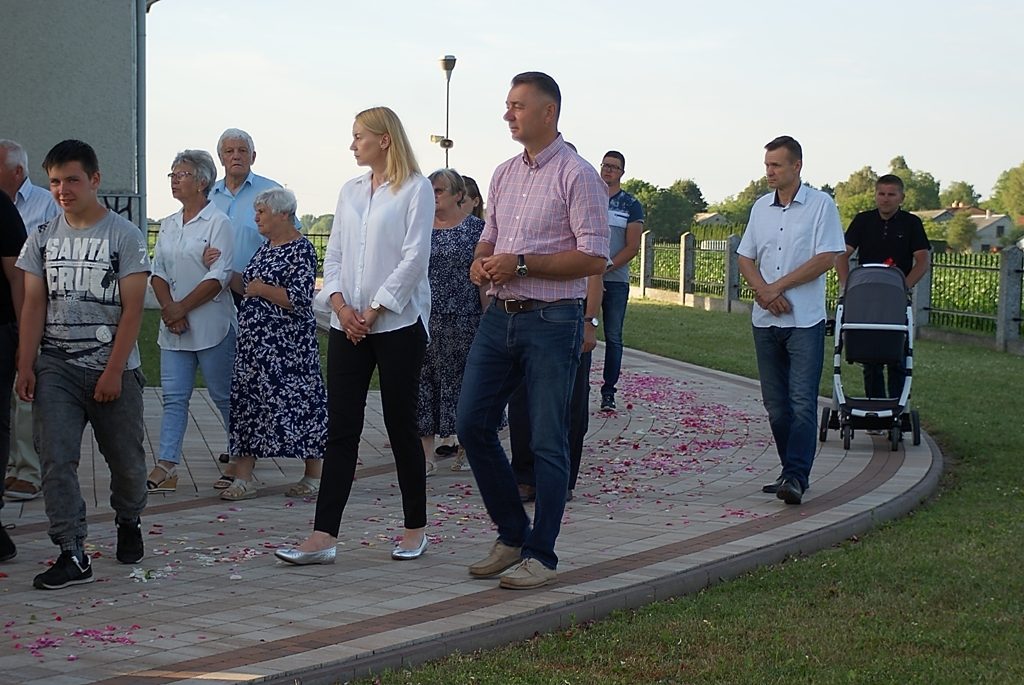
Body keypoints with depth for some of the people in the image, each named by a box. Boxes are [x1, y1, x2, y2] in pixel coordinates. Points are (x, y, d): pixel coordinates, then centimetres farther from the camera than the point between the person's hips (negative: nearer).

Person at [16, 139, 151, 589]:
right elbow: (34, 305, 8)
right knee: (56, 459, -11)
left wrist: (114, 371, -12)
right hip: (55, 367, 2)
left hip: (112, 369, -2)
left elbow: (132, 309, -7)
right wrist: (26, 365, -1)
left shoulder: (124, 235, -4)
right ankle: (72, 554, -10)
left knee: (125, 459, 8)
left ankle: (128, 522, 36)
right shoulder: (43, 237, 8)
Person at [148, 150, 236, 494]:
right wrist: (168, 308, -8)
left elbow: (218, 277, -13)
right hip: (173, 327, 6)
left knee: (224, 396, 4)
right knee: (174, 397, 1)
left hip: (212, 326, -6)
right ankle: (166, 468, -2)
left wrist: (181, 308, -15)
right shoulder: (168, 225, 14)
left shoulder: (218, 223, -6)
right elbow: (158, 272, 10)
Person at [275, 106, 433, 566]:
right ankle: (323, 536, -4)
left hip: (398, 322, -5)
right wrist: (340, 305, -3)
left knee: (401, 425, 2)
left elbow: (414, 257, -11)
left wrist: (374, 310, -13)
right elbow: (334, 255, 13)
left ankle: (415, 528, 16)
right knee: (341, 428, 0)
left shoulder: (415, 189, -4)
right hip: (348, 323, 5)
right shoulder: (350, 191, 15)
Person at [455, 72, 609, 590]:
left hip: (551, 320, -7)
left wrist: (520, 263, -16)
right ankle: (512, 536, 20)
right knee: (472, 425, 5)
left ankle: (540, 555, 9)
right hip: (499, 315, 7)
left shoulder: (577, 176, -8)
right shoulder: (504, 174, 14)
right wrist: (481, 262, 2)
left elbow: (594, 258, -14)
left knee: (547, 441, 0)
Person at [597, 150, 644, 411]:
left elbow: (632, 247, -2)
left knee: (613, 338, 2)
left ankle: (609, 392, 6)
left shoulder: (631, 205, 5)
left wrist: (606, 267, -14)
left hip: (615, 280, -1)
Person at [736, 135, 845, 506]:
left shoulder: (820, 204, -3)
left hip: (805, 320, -6)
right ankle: (792, 472, 16)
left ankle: (795, 477, -16)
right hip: (765, 320, 6)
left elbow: (826, 258, -10)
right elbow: (746, 257, 14)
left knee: (802, 402, -11)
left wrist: (778, 287, -11)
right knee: (775, 403, 8)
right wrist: (763, 291, -6)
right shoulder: (761, 207, 13)